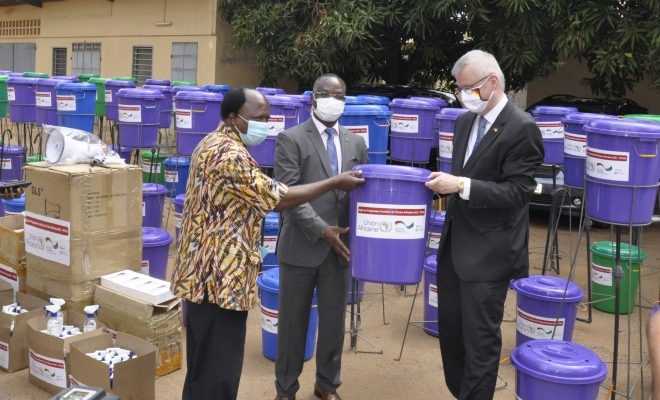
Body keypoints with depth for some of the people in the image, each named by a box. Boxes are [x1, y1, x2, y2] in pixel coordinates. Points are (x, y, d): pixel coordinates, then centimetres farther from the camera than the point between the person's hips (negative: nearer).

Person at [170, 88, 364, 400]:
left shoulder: (213, 143, 14)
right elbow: (278, 198, -18)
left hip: (206, 271, 11)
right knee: (217, 372, 0)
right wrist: (334, 183, -11)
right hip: (220, 276, -11)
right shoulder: (231, 155, -19)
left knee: (204, 367, 20)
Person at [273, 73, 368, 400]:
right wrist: (322, 230, -19)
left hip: (339, 245, 4)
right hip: (301, 246, -4)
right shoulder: (291, 139, -6)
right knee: (293, 321, 9)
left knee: (334, 320, 14)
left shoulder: (356, 144, 9)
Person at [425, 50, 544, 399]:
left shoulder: (521, 128, -15)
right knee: (450, 327, 17)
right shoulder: (465, 120, 10)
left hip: (488, 251, -8)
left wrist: (461, 186, -24)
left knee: (480, 336, 2)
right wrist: (445, 183, 1)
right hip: (455, 243, 8)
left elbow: (517, 192, -19)